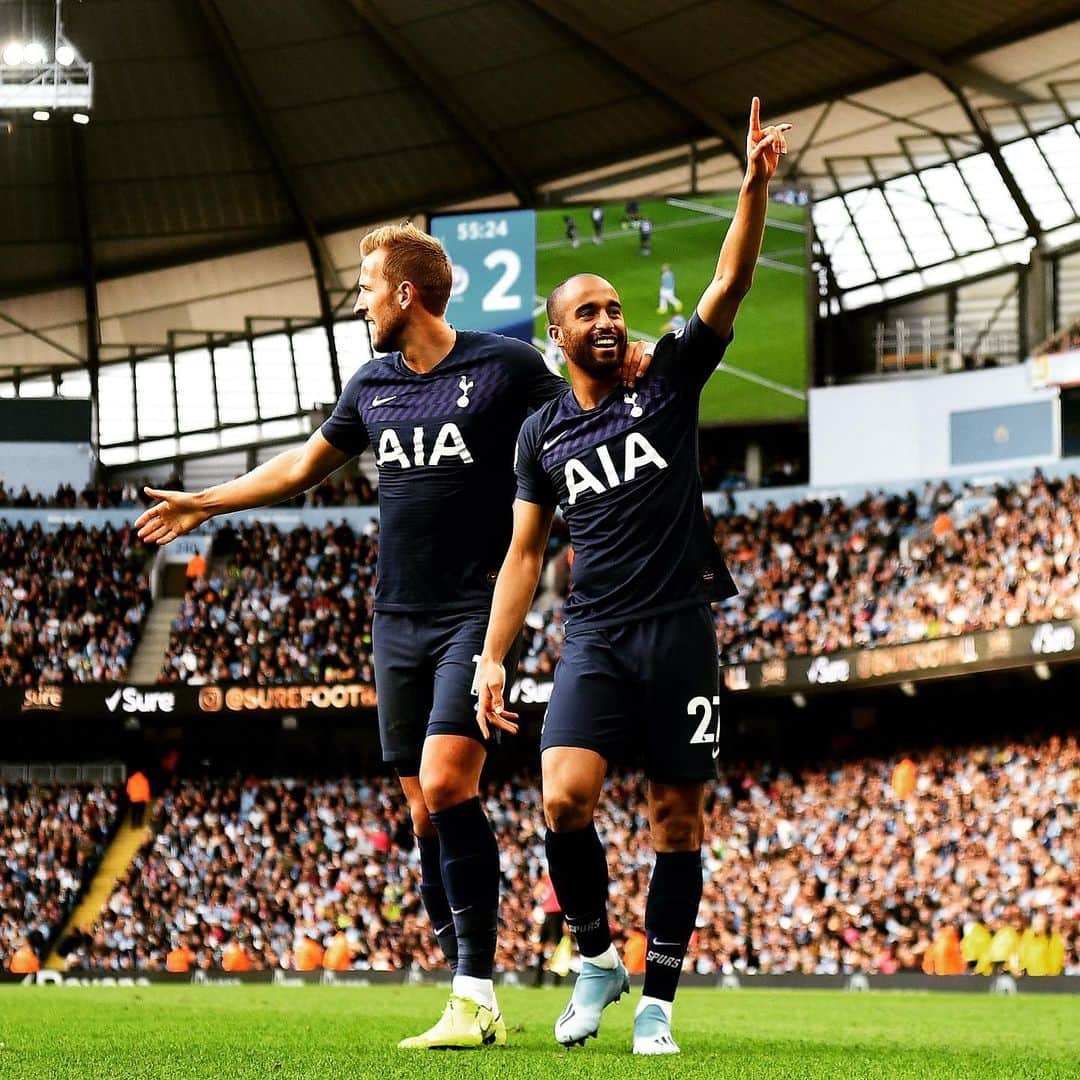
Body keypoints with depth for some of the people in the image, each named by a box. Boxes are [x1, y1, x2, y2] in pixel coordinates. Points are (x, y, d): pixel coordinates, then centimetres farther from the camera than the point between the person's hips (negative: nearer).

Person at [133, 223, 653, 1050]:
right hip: (399, 620, 6)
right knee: (426, 812, 2)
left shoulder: (506, 366, -4)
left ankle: (478, 995, -18)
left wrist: (628, 376, -16)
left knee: (447, 785, -20)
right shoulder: (373, 386, 13)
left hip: (478, 613, -6)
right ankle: (474, 1003, 6)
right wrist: (204, 505, 33)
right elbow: (303, 466, 27)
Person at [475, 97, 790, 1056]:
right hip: (595, 638, 1)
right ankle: (595, 957, 3)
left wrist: (755, 186, -20)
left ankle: (657, 1002, 9)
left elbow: (730, 285, -6)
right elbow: (527, 550, 14)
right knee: (565, 797, -18)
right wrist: (492, 658, 7)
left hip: (680, 628, -1)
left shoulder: (668, 385, 4)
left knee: (677, 818, 1)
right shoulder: (542, 433, 10)